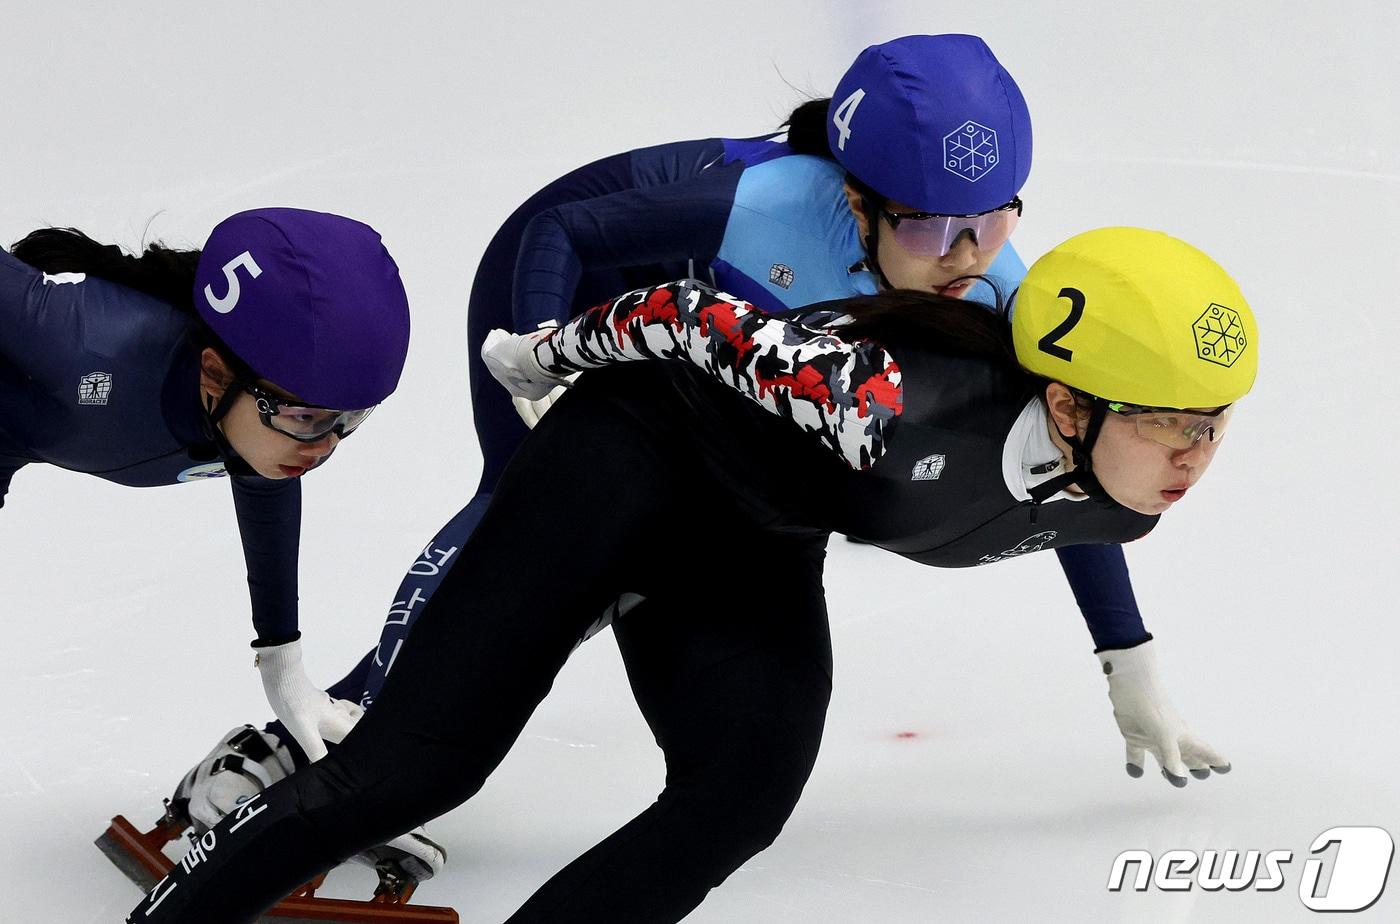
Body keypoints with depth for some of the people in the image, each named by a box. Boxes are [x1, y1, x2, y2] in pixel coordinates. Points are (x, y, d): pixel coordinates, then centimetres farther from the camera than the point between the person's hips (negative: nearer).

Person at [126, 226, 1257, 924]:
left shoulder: (1120, 501, -15)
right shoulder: (906, 411, -39)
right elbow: (695, 316, -25)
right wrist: (551, 352, -9)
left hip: (758, 553, 6)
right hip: (643, 448, -6)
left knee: (742, 797, -21)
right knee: (412, 764, -13)